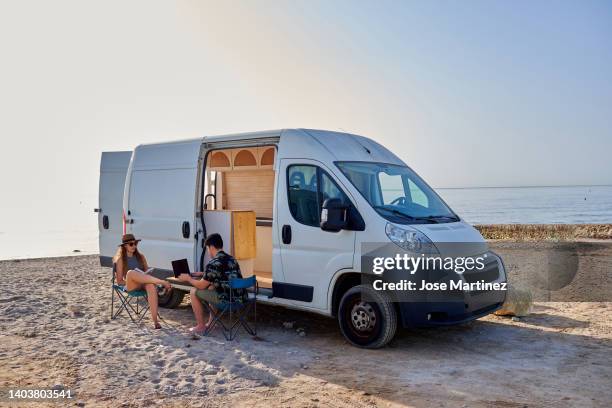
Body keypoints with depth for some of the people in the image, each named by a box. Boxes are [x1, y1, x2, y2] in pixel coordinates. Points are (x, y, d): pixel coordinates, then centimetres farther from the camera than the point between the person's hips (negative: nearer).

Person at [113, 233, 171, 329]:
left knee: (151, 285, -37)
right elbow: (119, 281, 3)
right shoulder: (120, 260, 7)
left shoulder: (141, 257, 18)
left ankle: (155, 321, -43)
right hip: (130, 286, -3)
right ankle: (162, 282, -46)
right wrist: (131, 281, -14)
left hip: (143, 284, 3)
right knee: (131, 272, -38)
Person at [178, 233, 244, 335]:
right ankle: (211, 323, 36)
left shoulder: (213, 263, -13)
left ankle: (201, 326, 13)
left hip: (226, 299, -9)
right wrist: (203, 274, 33)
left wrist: (188, 279, 13)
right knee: (211, 288, 34)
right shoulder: (232, 259, 13)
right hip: (239, 297, 9)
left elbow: (201, 285, -5)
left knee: (194, 292, 7)